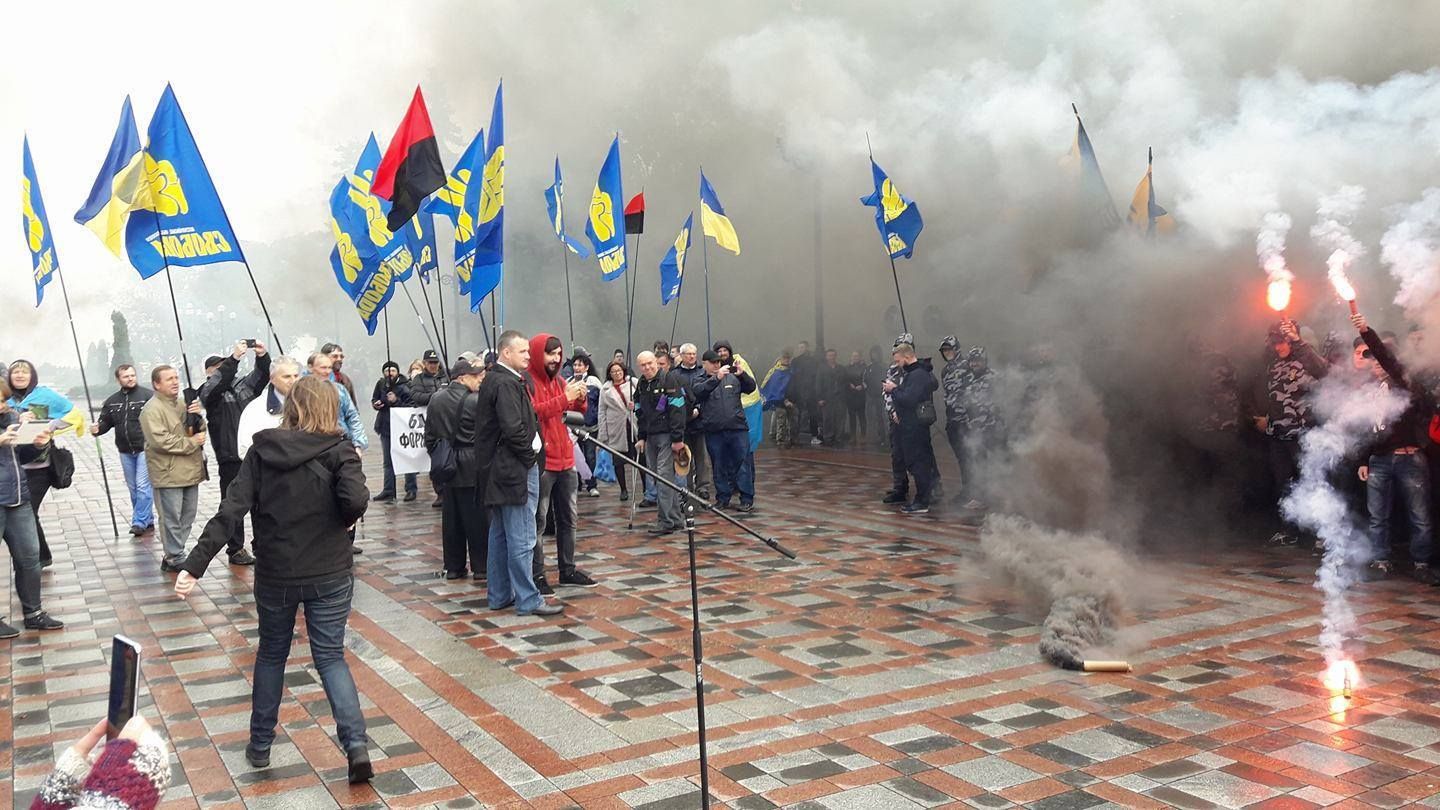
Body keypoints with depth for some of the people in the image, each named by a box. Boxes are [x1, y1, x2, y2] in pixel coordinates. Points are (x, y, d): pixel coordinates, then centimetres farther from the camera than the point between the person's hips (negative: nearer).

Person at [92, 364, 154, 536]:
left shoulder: (147, 396, -8)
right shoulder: (112, 402, 10)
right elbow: (105, 422, 15)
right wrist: (97, 429, -7)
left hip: (145, 449, -6)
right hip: (125, 451, 6)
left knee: (143, 486, -10)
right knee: (133, 489, 12)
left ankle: (140, 523, -6)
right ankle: (148, 521, 23)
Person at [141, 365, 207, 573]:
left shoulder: (183, 403, 14)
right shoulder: (152, 410, -12)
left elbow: (199, 430, 15)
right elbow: (160, 440, -22)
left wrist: (196, 417, -6)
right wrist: (192, 443, -15)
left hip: (190, 471, 8)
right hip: (168, 474, -8)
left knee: (187, 516, 15)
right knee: (172, 518, -2)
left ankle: (175, 554, 27)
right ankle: (174, 558, 8)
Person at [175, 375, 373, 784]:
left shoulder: (261, 450, -2)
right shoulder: (338, 449, -10)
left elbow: (230, 511, -10)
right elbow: (355, 501, -26)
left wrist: (195, 564, -12)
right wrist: (345, 521, -3)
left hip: (275, 574, 2)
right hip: (330, 574, -2)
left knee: (271, 654, 21)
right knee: (330, 656, 9)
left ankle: (260, 746, 29)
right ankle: (356, 744, -6)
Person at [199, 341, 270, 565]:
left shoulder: (241, 387, 15)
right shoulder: (208, 391, -2)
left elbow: (260, 376, 12)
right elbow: (220, 380, -21)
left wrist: (262, 356, -7)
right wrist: (234, 358, -30)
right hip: (230, 457, -5)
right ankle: (236, 549, 10)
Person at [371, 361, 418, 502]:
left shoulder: (404, 386, -15)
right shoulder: (381, 384, 2)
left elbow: (411, 406, -22)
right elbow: (374, 399, 19)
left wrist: (396, 401, -28)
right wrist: (376, 404, -3)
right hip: (385, 427, 6)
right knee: (388, 462, 13)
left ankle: (411, 489, 12)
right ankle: (388, 491, 20)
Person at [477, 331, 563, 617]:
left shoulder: (493, 380, 14)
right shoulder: (506, 384, -17)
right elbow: (513, 429, -24)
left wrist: (532, 449, 11)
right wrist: (530, 455, -11)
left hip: (499, 471, 11)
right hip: (516, 470, -11)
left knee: (500, 536, 15)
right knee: (521, 539, -5)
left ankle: (498, 595, 24)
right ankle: (527, 600, 0)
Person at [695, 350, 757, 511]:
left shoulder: (732, 378, 13)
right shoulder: (701, 381, 9)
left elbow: (751, 387, 7)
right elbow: (699, 391, -12)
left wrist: (742, 374, -12)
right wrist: (716, 378, -24)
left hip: (737, 428, 0)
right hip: (714, 432, 0)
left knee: (742, 464, -1)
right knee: (719, 467, 8)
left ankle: (747, 499, 3)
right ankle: (722, 499, 18)